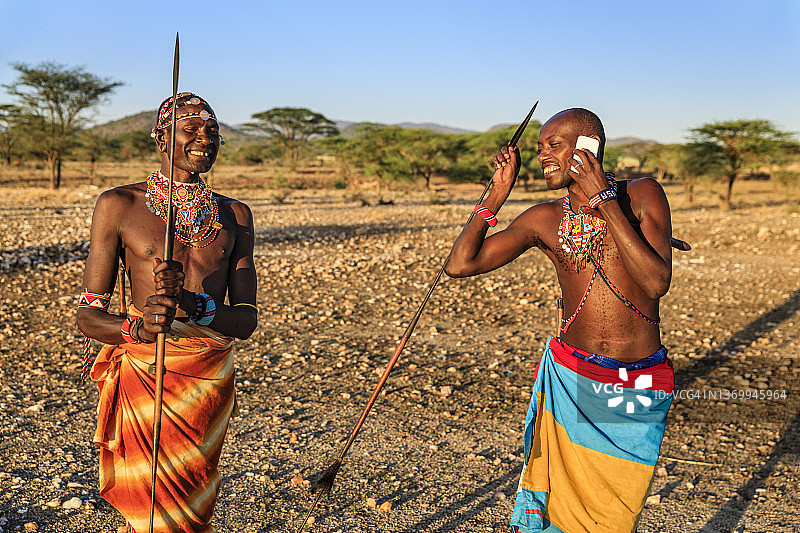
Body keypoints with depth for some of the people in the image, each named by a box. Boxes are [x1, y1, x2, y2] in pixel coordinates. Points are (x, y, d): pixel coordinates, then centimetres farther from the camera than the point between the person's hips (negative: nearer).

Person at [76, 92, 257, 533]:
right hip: (141, 376, -2)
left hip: (210, 380, 3)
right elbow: (88, 316, -1)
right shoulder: (119, 204, 0)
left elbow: (246, 321, 2)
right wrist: (136, 327, -24)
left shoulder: (235, 215, 9)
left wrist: (194, 304, -20)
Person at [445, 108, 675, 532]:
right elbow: (460, 264, -4)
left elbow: (657, 281, -18)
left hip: (640, 389, -1)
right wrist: (497, 195, -4)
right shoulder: (544, 220, 1)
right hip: (570, 379, 1)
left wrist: (605, 201, -18)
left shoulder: (642, 195, -4)